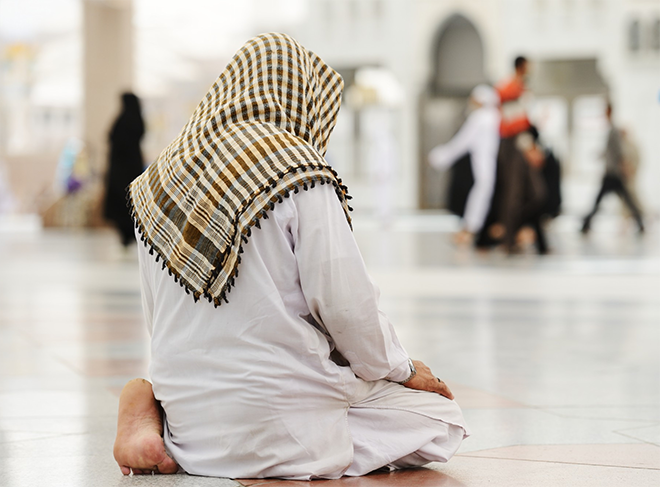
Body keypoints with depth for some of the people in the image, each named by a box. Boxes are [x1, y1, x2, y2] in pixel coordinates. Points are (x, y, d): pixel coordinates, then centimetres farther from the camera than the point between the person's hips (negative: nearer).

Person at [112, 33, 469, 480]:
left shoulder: (163, 177, 8)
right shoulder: (301, 175, -12)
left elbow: (157, 312, 13)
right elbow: (344, 301, -11)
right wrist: (400, 368, 7)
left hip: (185, 406, 7)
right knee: (443, 423, 9)